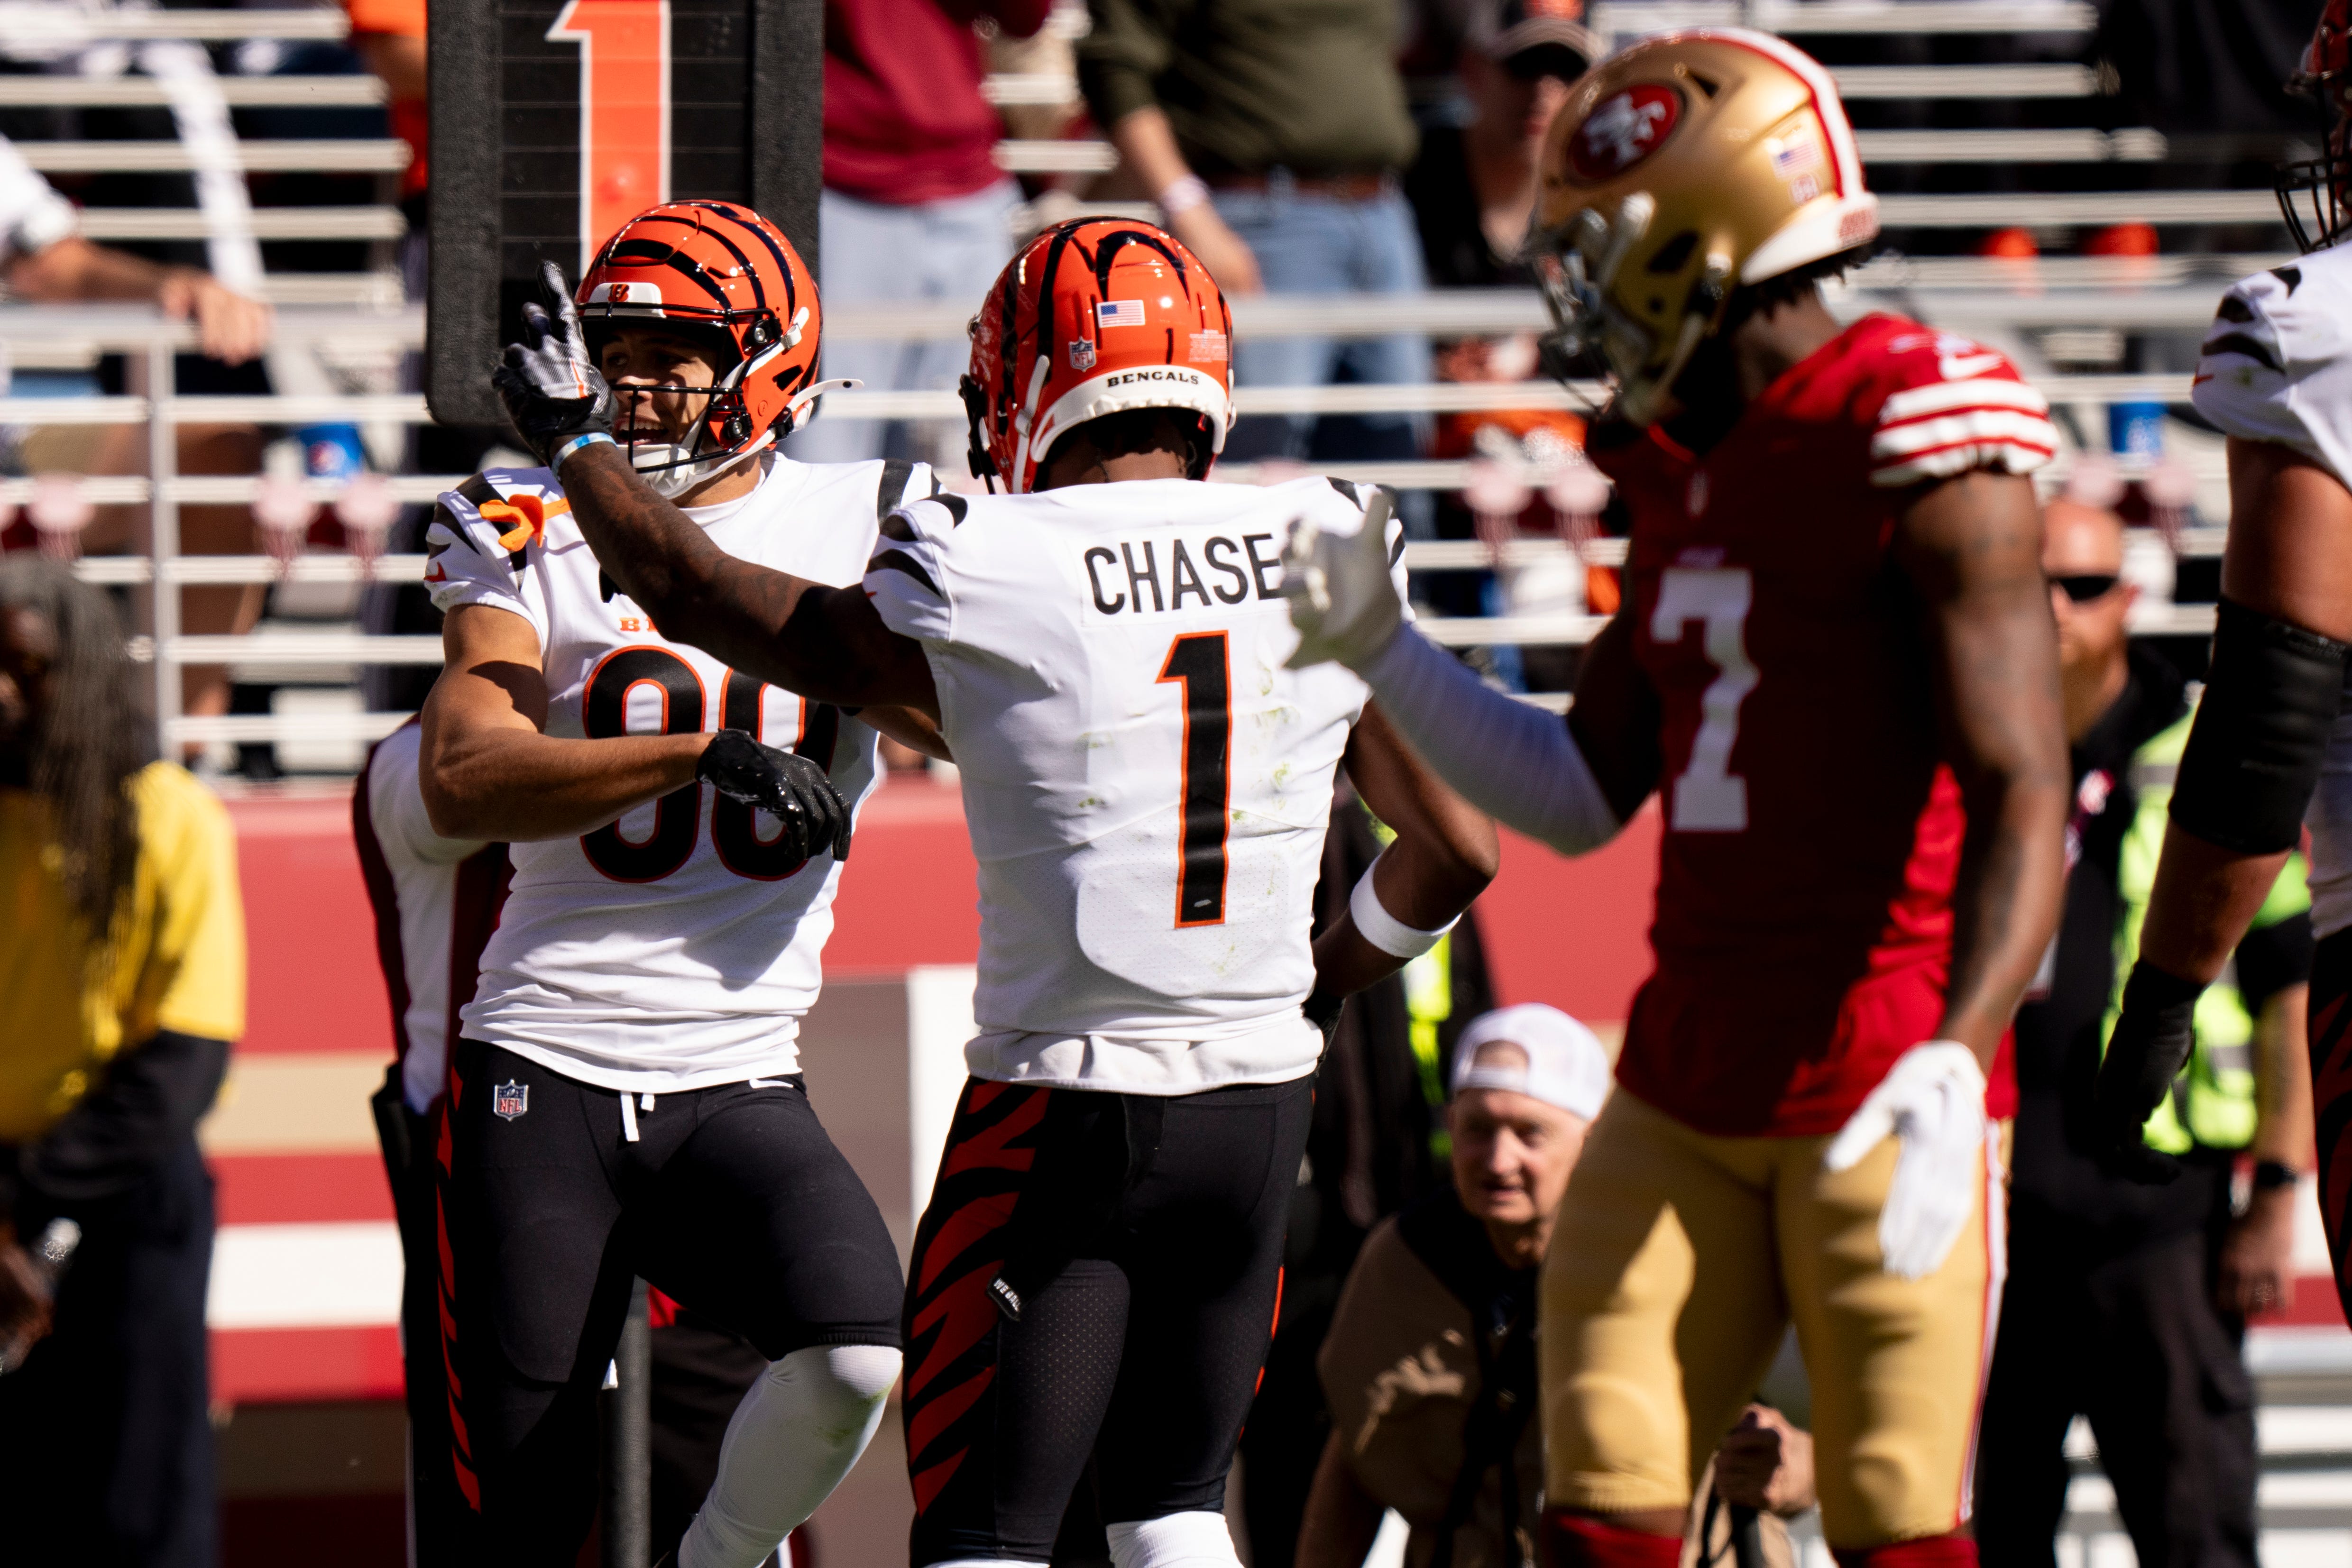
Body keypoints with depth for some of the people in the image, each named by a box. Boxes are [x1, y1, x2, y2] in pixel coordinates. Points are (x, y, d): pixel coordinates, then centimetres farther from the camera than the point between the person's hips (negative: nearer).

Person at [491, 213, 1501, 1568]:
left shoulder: (979, 591, -10)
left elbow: (705, 596, 5)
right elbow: (1459, 849, 8)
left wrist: (575, 443, 22)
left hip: (1066, 1103, -4)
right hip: (1262, 1102, 4)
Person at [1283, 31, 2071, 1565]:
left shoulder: (1925, 465, -12)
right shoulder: (1686, 478, 14)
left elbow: (2022, 796, -19)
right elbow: (1583, 795, 21)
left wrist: (1958, 1057, -31)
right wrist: (1380, 648, 13)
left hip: (1883, 1080, -8)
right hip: (1686, 1087, 8)